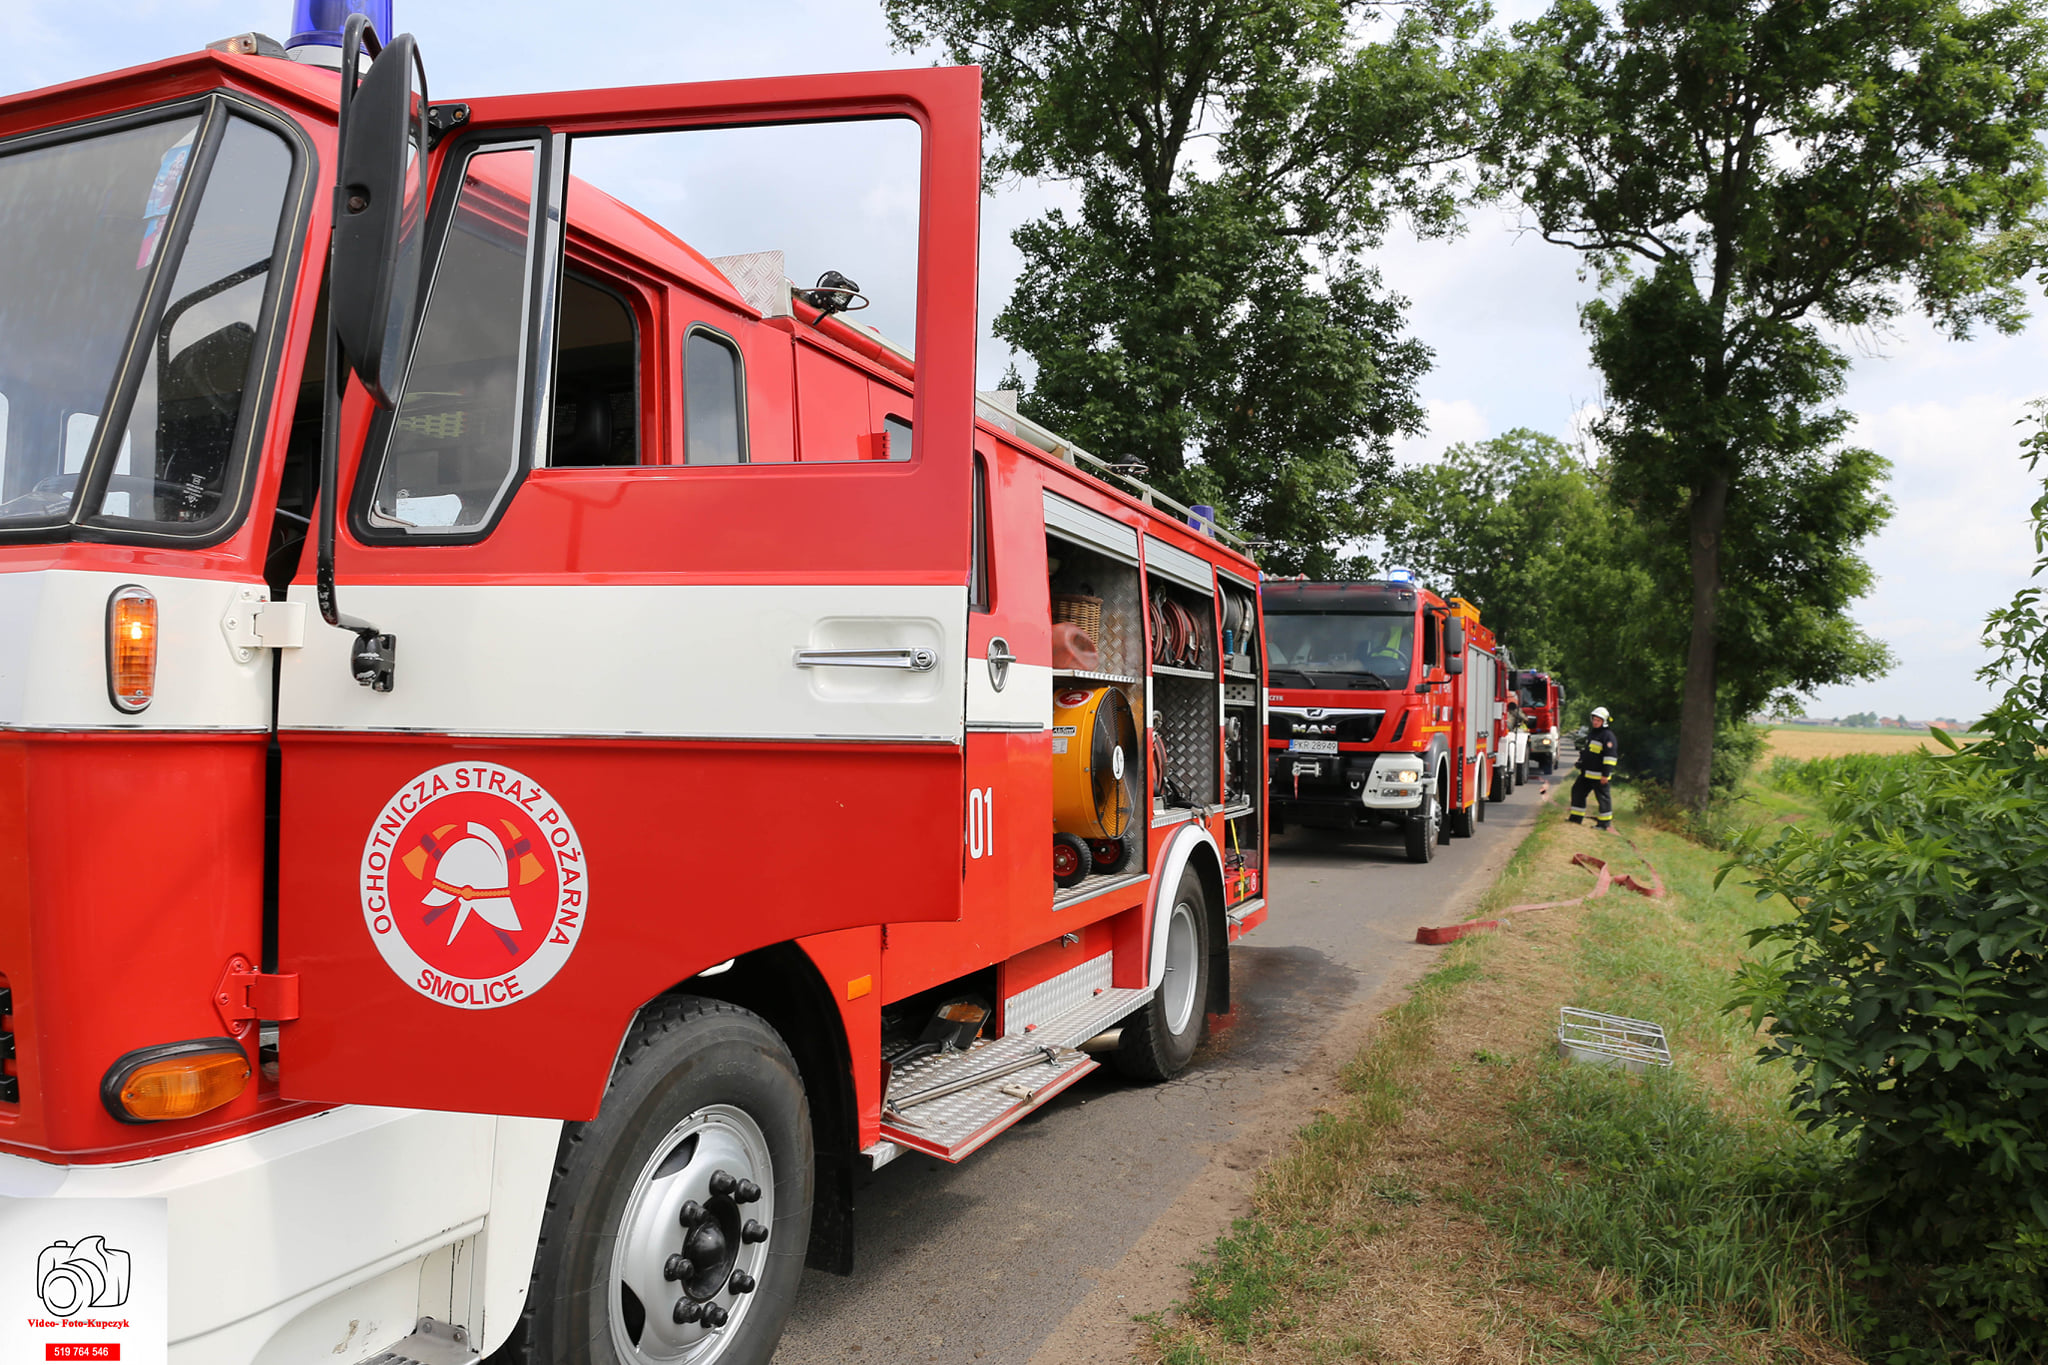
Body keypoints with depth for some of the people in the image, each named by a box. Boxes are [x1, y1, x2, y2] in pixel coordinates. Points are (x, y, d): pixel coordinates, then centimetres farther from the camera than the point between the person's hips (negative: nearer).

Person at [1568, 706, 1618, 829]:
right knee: (1577, 791, 12)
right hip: (1586, 773, 9)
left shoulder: (1608, 735, -13)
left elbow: (1610, 756, -17)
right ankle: (1576, 818, 20)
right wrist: (1581, 764, 28)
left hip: (1599, 775, -9)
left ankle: (1605, 822, 8)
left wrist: (1606, 774, -20)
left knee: (1603, 797, 0)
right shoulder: (1592, 732, 16)